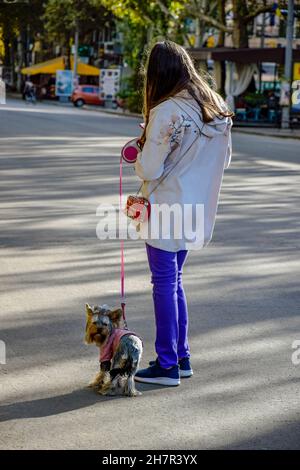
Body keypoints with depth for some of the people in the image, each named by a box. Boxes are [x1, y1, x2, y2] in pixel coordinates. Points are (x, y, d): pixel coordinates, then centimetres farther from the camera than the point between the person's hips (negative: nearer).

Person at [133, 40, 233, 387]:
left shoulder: (166, 113, -19)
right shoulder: (217, 109, 4)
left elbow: (149, 169, -17)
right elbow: (224, 160, 13)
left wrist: (139, 156, 3)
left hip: (166, 209, -7)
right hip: (197, 209, 7)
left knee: (165, 283, 2)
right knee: (174, 280, 19)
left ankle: (168, 365, 8)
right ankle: (181, 357, 24)